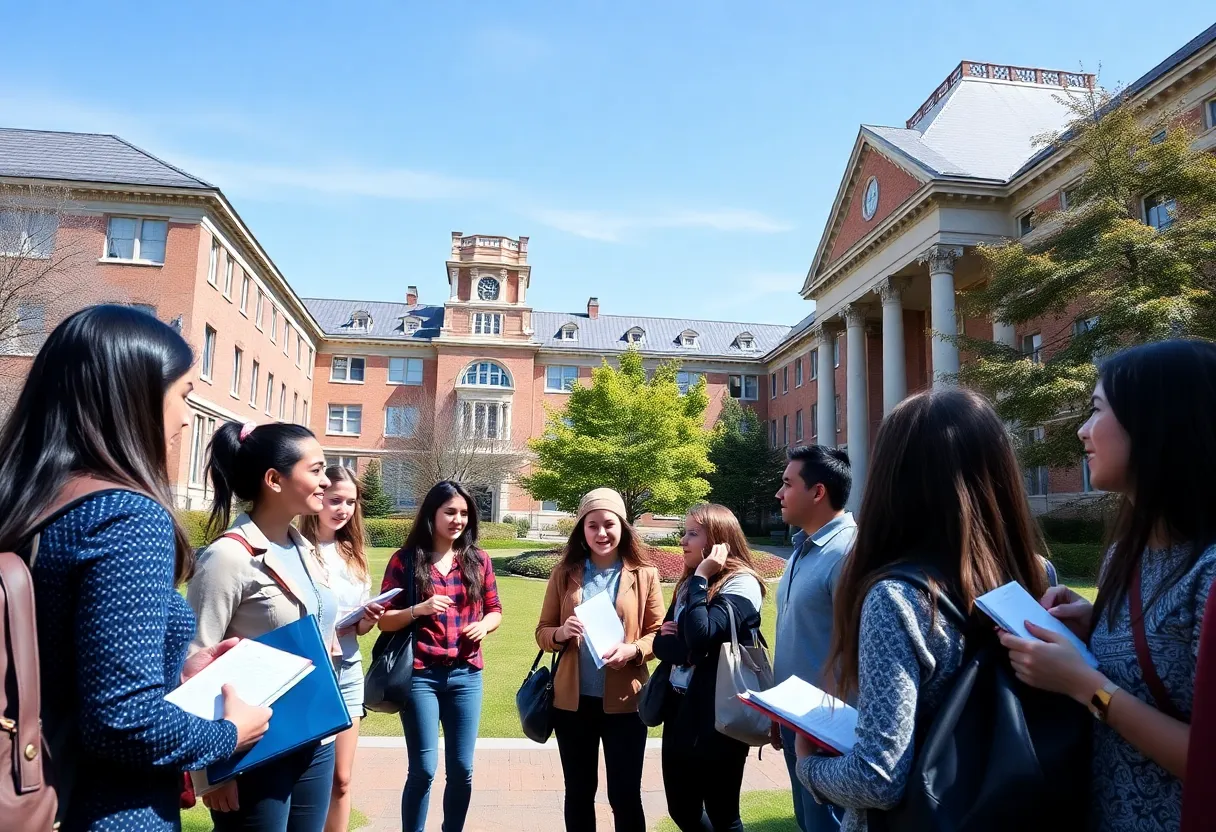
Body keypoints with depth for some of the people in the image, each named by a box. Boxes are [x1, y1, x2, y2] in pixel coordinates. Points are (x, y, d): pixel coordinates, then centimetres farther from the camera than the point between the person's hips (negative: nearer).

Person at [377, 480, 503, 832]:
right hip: (420, 675, -3)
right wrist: (419, 610, -19)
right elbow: (384, 620, -2)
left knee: (462, 768, 8)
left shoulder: (478, 560, 5)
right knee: (424, 769, 0)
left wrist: (484, 625, -9)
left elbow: (495, 610, 13)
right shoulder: (405, 560, -3)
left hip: (466, 675, 3)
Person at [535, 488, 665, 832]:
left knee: (625, 795, 6)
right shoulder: (565, 573, 1)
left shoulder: (645, 574, -2)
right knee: (578, 792, 15)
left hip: (624, 701, -2)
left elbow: (659, 634, 0)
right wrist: (561, 633, -16)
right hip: (573, 699, 2)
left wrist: (632, 650, -19)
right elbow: (542, 632, 6)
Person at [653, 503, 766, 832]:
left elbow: (702, 637, -28)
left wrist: (700, 578, -20)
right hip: (680, 709, 8)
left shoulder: (741, 583, -15)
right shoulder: (688, 584, 9)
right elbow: (661, 643, 5)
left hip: (717, 715, -7)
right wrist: (687, 651, -16)